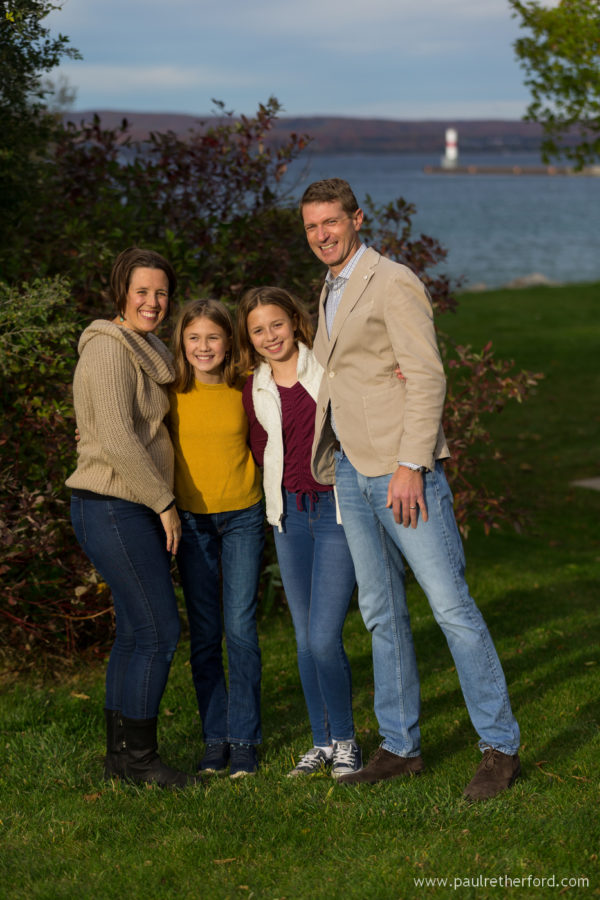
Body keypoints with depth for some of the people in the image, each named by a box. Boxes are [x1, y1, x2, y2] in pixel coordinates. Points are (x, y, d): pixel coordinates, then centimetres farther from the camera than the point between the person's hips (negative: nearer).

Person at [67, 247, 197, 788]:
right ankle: (139, 758, 3)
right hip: (112, 508, -10)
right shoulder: (110, 349, -14)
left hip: (136, 510, 10)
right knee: (159, 631, -7)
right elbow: (116, 438, -21)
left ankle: (120, 754, 20)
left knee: (136, 633, 12)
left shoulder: (144, 351, 17)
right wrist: (164, 502, -16)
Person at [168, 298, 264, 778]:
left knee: (241, 628, -4)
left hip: (243, 517, -1)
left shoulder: (246, 389, -4)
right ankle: (215, 739, 15)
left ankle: (245, 740, 6)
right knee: (204, 635, 5)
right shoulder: (170, 393, -2)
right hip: (191, 520, 1)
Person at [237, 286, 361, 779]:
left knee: (324, 637, -10)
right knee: (305, 638, 9)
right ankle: (322, 741, 24)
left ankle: (345, 742, 9)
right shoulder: (254, 392, 8)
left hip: (338, 508, -4)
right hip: (290, 514, 4)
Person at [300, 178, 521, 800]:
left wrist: (410, 466, -21)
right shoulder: (331, 293, 18)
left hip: (402, 469, -8)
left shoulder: (393, 284, -8)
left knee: (451, 605, -6)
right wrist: (324, 462, 20)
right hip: (351, 470, 8)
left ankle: (500, 748, 1)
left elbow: (426, 377, -15)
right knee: (381, 613, 11)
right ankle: (400, 746, 19)